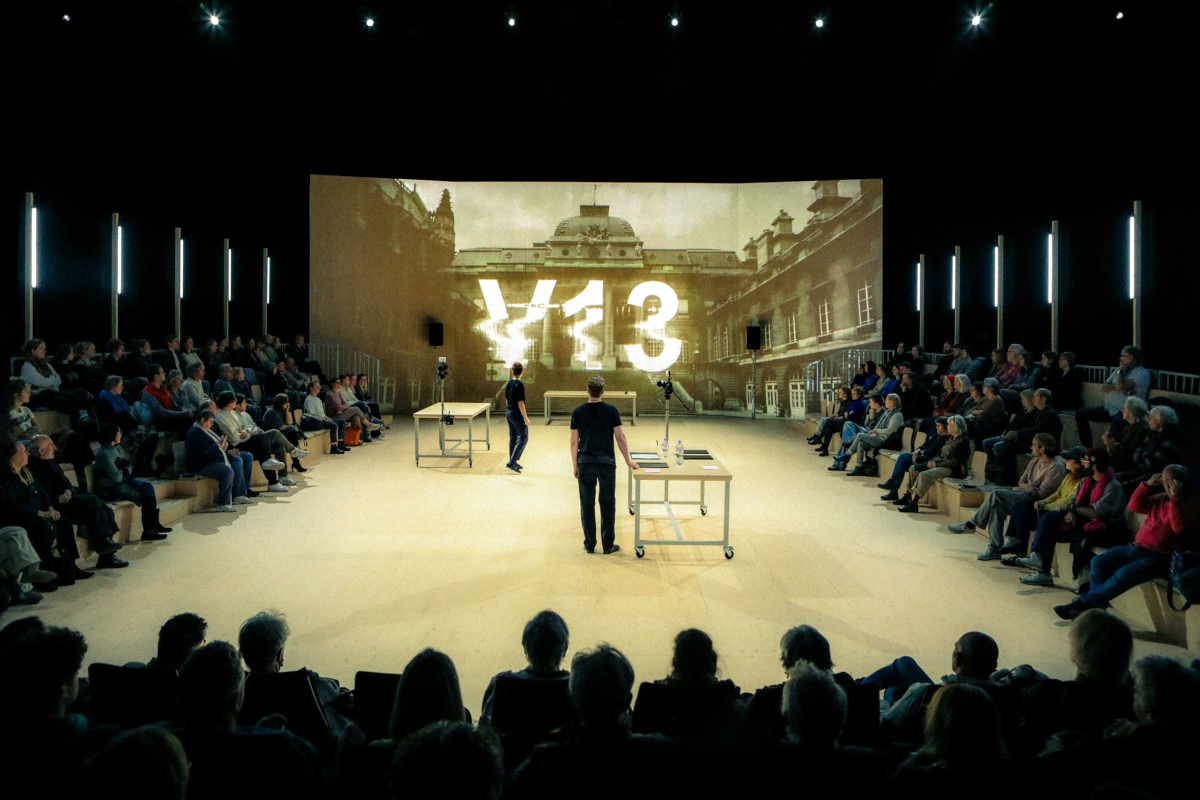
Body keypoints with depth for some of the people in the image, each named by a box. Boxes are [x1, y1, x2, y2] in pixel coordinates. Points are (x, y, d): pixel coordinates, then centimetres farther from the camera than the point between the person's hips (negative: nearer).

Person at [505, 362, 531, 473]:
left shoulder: (508, 384, 7)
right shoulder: (519, 385, -18)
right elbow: (520, 402, -20)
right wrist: (525, 418, -16)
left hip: (509, 413, 8)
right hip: (518, 414, -8)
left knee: (513, 438, 15)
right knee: (523, 438, -3)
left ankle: (513, 462, 21)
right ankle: (512, 462, -10)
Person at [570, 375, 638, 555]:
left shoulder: (578, 413, -3)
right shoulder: (611, 411, -6)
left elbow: (574, 442, 0)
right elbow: (620, 438, -5)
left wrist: (575, 465, 10)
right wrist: (628, 461, 6)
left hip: (585, 464, 1)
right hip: (607, 463, -1)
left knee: (587, 504, 8)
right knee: (607, 504, 8)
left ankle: (590, 545, 13)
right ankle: (608, 545, 11)